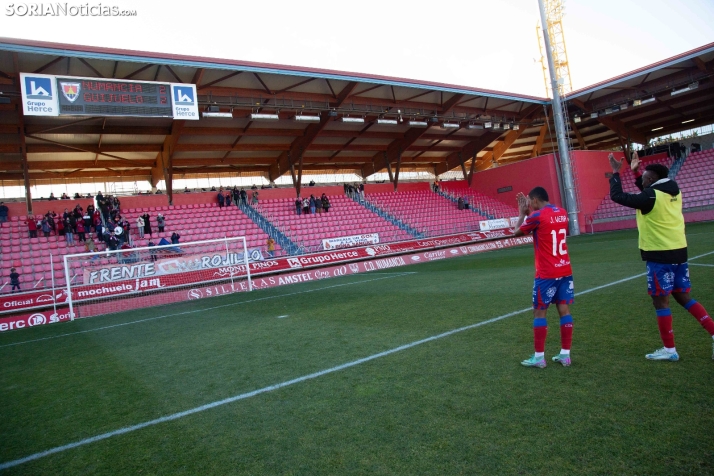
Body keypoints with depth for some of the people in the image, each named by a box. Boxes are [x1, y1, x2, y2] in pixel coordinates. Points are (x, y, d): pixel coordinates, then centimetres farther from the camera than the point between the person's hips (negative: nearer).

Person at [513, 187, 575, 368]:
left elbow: (517, 232, 1)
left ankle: (539, 357, 6)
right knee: (564, 310, 9)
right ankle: (565, 354, 14)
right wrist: (529, 213, 20)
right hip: (565, 270, 7)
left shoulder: (537, 216, -13)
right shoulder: (562, 213, 9)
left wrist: (522, 213, 13)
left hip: (546, 274, -7)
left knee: (539, 312, 2)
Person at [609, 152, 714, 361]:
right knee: (684, 297, 18)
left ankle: (669, 350, 10)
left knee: (660, 301, 2)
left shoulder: (651, 196, -15)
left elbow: (618, 196, -13)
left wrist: (615, 172, -3)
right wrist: (635, 172, 23)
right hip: (678, 251, 8)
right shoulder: (674, 192, 9)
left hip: (660, 255, -8)